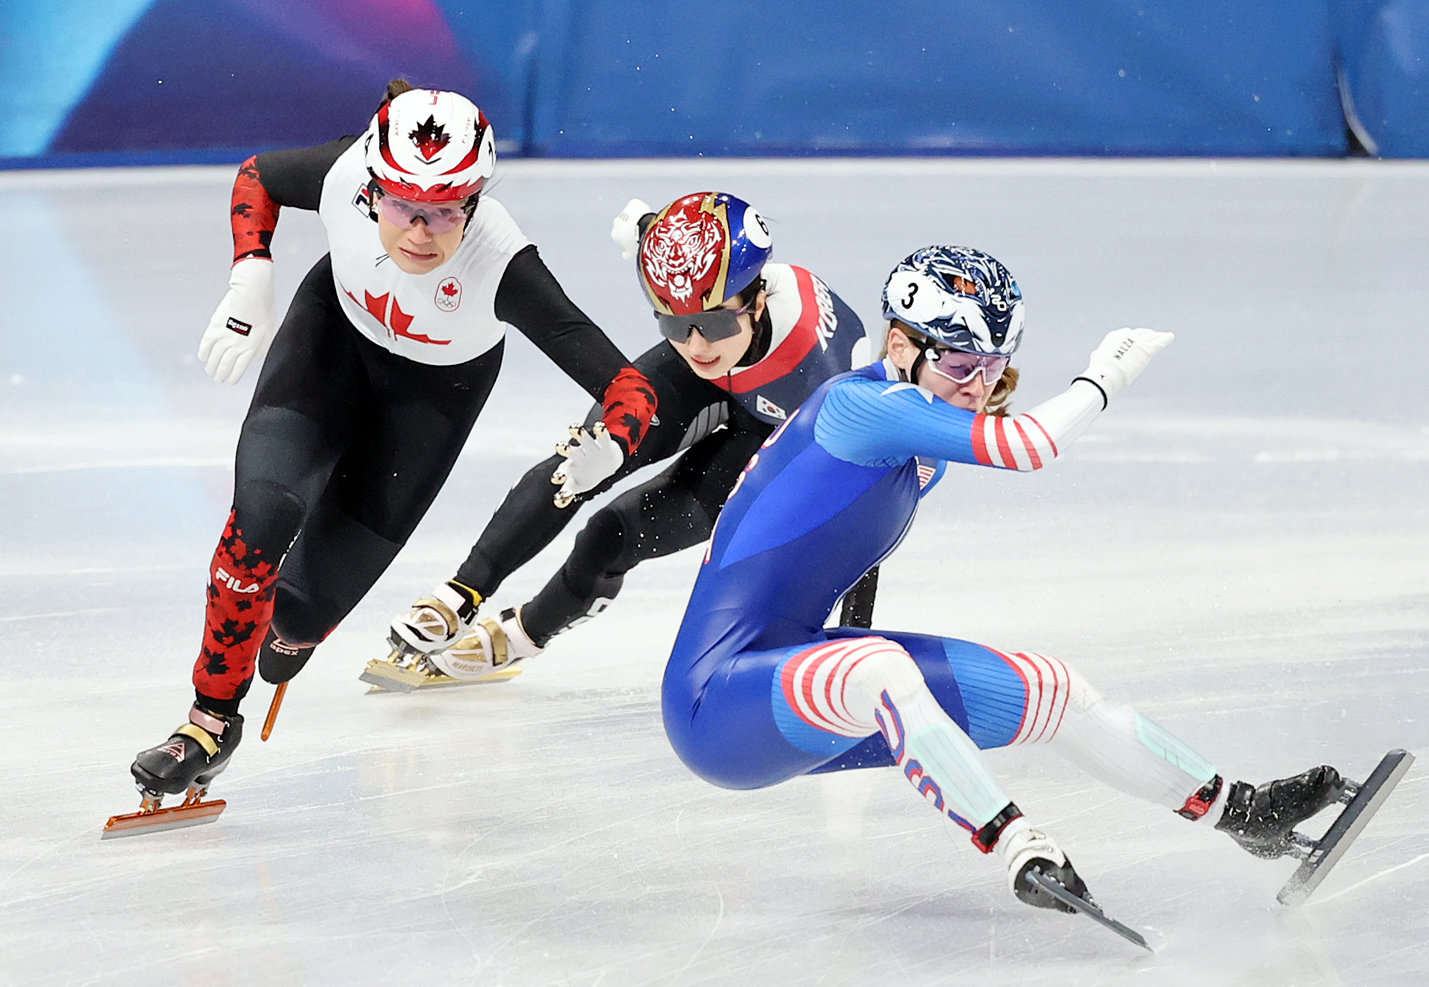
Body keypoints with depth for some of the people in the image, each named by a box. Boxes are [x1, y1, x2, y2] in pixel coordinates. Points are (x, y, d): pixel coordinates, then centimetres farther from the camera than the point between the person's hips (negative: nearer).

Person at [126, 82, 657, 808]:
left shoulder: (500, 266, -41)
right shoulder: (346, 173, -35)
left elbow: (628, 387, -40)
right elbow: (256, 179, -10)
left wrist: (609, 444, -61)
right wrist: (250, 281, -24)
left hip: (438, 385, -1)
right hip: (338, 323, 2)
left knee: (303, 607, -1)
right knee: (262, 515, -21)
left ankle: (290, 629, 41)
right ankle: (214, 715, 1)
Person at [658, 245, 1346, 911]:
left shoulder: (924, 448, 9)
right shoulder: (857, 405, -21)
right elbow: (1026, 446, -28)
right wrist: (1103, 376, -13)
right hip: (719, 704, -10)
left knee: (1052, 693, 10)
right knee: (878, 669, -42)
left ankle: (1237, 810, 23)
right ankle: (1023, 852, -41)